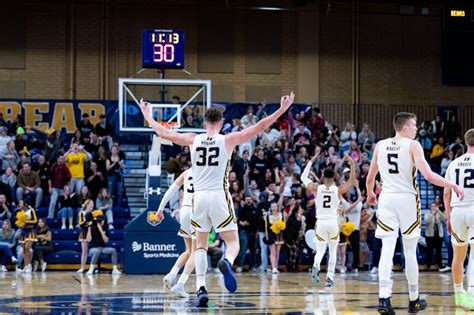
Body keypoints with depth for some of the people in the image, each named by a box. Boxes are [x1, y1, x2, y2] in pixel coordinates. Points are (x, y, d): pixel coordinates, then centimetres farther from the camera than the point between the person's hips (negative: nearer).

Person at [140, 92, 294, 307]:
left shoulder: (193, 140, 5)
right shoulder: (228, 140, 0)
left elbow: (162, 132, 13)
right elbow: (258, 128, -2)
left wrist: (146, 115, 28)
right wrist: (282, 110, 3)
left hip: (199, 197, 2)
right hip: (219, 196, -2)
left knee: (200, 245, 13)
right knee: (233, 242, 6)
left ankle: (201, 287, -5)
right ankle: (226, 262, -31)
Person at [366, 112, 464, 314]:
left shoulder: (380, 146, 8)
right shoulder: (413, 146, -5)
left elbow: (370, 178, 17)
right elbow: (428, 176, -16)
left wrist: (370, 194, 37)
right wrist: (453, 186, -6)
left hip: (386, 199, 3)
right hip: (407, 199, -3)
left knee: (387, 250, -2)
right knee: (410, 251, 7)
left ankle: (384, 298, -17)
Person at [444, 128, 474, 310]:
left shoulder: (454, 164, 10)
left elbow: (447, 193, 13)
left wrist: (449, 218, 20)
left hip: (457, 210, 5)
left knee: (458, 256, 19)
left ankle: (459, 293, 31)